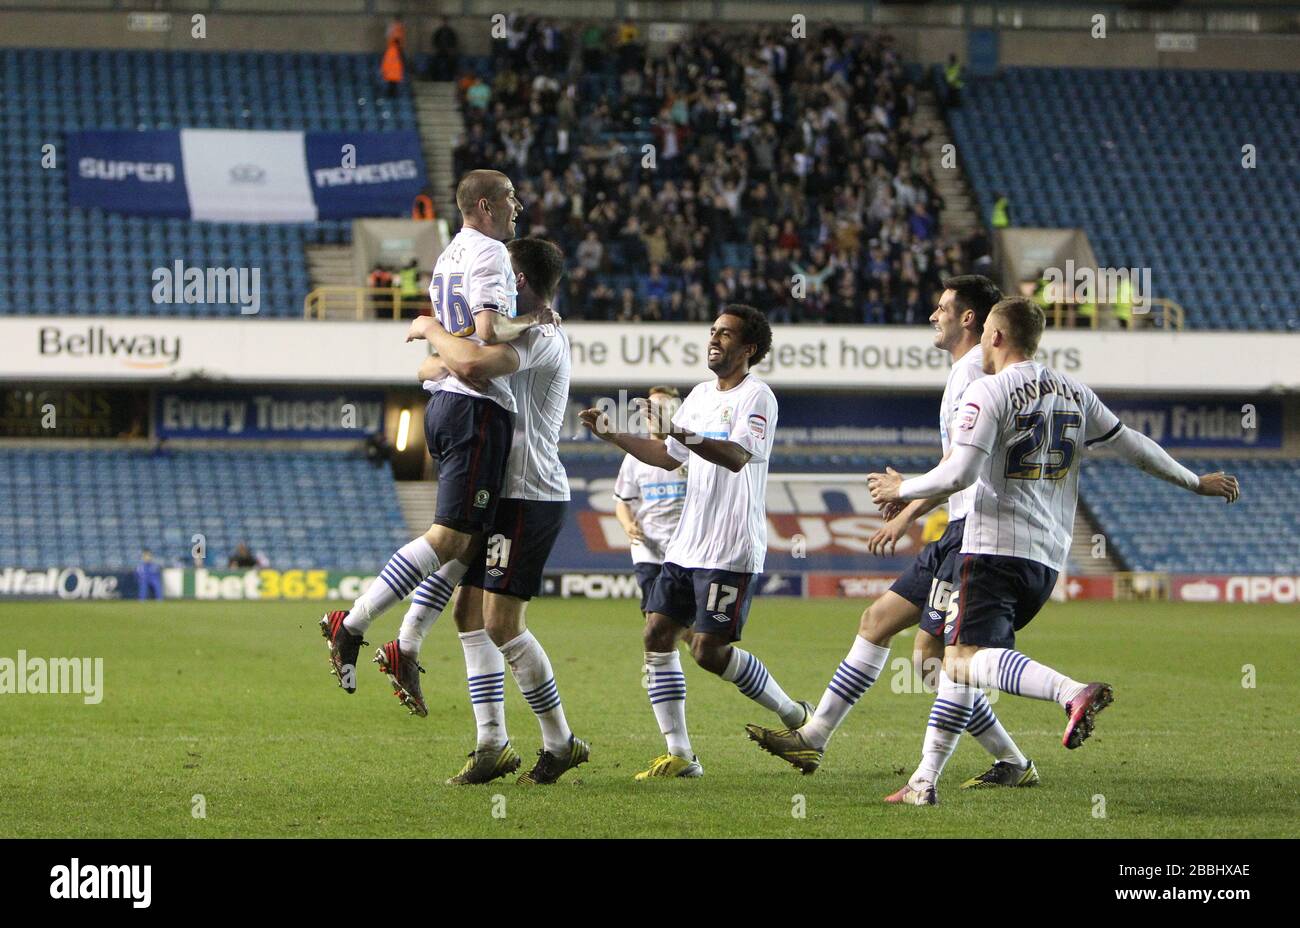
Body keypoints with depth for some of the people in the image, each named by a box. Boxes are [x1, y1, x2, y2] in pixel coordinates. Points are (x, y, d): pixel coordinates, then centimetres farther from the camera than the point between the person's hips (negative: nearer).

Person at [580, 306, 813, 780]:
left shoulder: (756, 397, -9)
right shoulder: (702, 394, 18)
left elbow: (737, 456, -27)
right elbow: (668, 456, 28)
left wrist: (687, 435, -43)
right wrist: (612, 434, 18)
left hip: (732, 549, -9)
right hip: (686, 544, 9)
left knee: (709, 650, -11)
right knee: (657, 635, 0)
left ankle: (796, 716, 9)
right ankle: (679, 755, 2)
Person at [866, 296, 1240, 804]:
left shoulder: (989, 391, -6)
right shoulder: (1073, 393, 14)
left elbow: (958, 474, -15)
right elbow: (1131, 443, 21)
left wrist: (901, 489, 2)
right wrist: (1196, 482, 33)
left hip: (995, 548, -8)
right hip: (1049, 558, 8)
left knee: (966, 658, -21)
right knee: (959, 658, 16)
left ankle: (1072, 692, -44)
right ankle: (925, 782, 12)